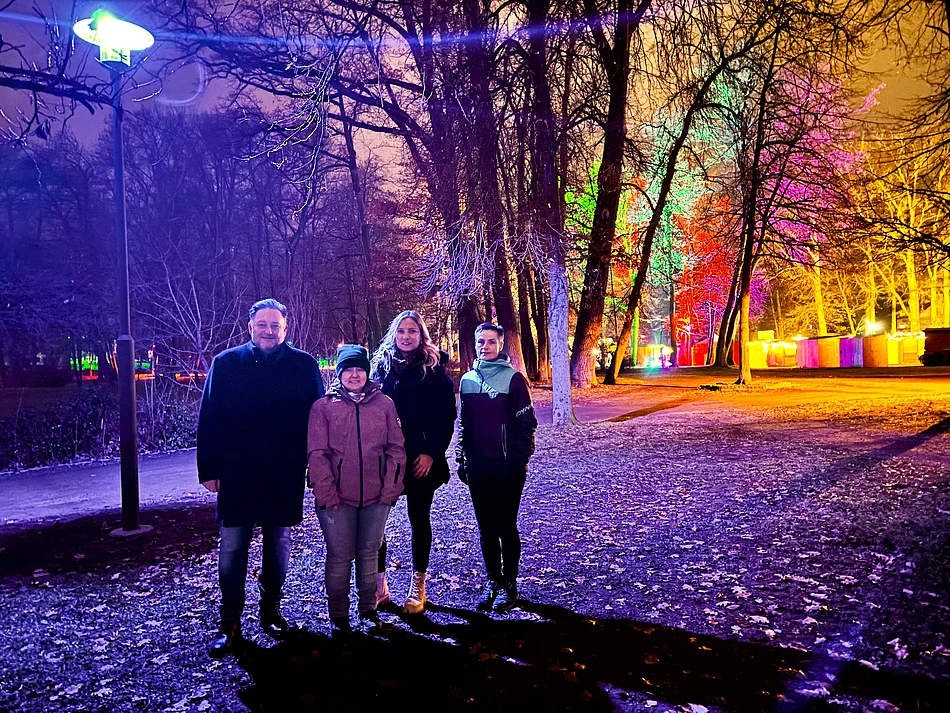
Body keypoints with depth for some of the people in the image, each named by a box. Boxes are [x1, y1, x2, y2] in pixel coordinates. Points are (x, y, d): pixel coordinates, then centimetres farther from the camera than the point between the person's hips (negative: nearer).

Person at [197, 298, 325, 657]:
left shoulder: (304, 366, 0)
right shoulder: (225, 363, 1)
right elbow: (208, 420, 1)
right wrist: (209, 469, -3)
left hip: (285, 475, 1)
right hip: (236, 475, 0)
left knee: (278, 543, 13)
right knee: (232, 546, 4)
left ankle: (271, 610, 31)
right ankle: (230, 624, 18)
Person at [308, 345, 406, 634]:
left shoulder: (384, 404, 4)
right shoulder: (323, 406, -1)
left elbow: (396, 448, 4)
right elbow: (318, 453, -4)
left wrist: (391, 487, -3)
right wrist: (327, 493, -11)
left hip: (376, 496, 2)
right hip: (337, 497, -2)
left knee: (369, 552, 13)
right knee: (339, 556, 5)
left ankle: (368, 609, 30)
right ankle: (338, 615, 23)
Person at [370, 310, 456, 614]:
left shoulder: (434, 370, -1)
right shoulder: (380, 366, 6)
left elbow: (447, 416, -4)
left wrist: (432, 452, -12)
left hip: (420, 459, -2)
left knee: (419, 519, 8)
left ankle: (418, 586, 22)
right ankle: (379, 585, 13)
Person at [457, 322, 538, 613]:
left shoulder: (513, 378, -6)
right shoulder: (467, 379, 8)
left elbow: (526, 423, -6)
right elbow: (463, 423, 13)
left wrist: (520, 460, -10)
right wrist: (462, 460, 10)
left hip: (507, 468, -4)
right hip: (478, 468, 4)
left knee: (506, 527, 5)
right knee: (485, 528, 12)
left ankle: (509, 584, 19)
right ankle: (492, 581, 26)